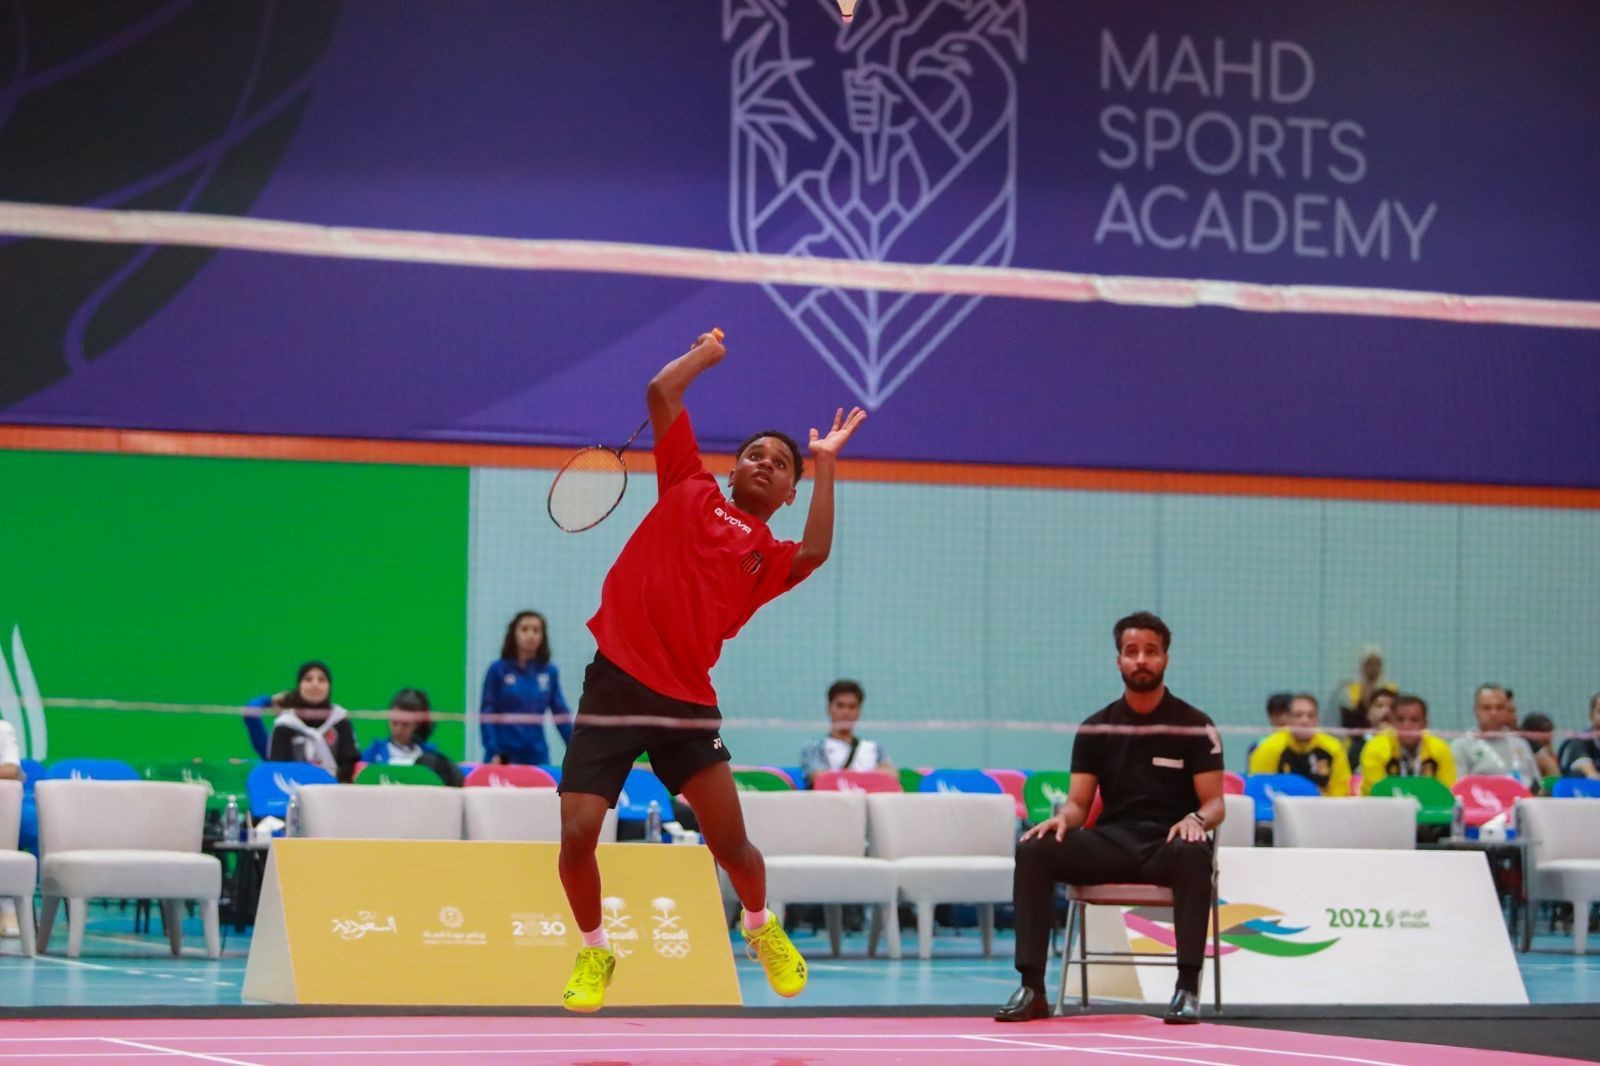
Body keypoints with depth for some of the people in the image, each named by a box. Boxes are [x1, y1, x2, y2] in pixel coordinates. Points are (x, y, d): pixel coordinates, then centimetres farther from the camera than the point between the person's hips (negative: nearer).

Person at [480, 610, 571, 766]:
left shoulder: (550, 672, 5)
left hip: (537, 757, 3)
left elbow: (561, 713, 7)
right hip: (503, 757, -3)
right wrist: (493, 753, -12)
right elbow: (487, 714, -3)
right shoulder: (498, 670, -1)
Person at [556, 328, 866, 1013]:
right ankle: (594, 952, 16)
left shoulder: (769, 558, 10)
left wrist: (824, 466, -11)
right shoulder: (690, 490, 10)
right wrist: (707, 353, 18)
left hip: (687, 701, 1)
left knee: (729, 841, -4)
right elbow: (661, 393, 7)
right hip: (615, 683, -1)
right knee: (577, 834, -10)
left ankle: (761, 927, 29)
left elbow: (815, 553, -15)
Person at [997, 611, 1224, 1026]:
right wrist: (1063, 818, -15)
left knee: (1195, 853, -40)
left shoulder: (1195, 727, 4)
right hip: (1111, 841, 3)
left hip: (1168, 843, -3)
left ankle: (1188, 987, -39)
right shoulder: (1096, 728, 12)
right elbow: (1078, 802, 10)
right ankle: (1031, 988, -26)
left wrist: (1197, 819, -24)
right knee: (1033, 850, -24)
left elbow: (1214, 803, 1)